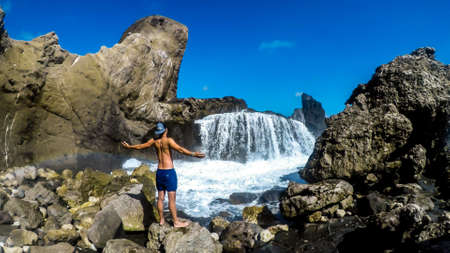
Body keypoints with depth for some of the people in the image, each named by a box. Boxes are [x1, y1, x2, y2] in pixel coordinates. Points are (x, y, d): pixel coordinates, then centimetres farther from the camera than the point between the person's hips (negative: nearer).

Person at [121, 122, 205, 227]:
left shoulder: (154, 141, 3)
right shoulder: (168, 140, -14)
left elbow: (140, 146, 16)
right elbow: (180, 149, -29)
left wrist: (129, 146, 34)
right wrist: (194, 154, -38)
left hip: (159, 172, 6)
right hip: (169, 172, -6)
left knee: (160, 197, 13)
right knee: (172, 198, -1)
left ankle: (161, 220, 25)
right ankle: (176, 222, 6)